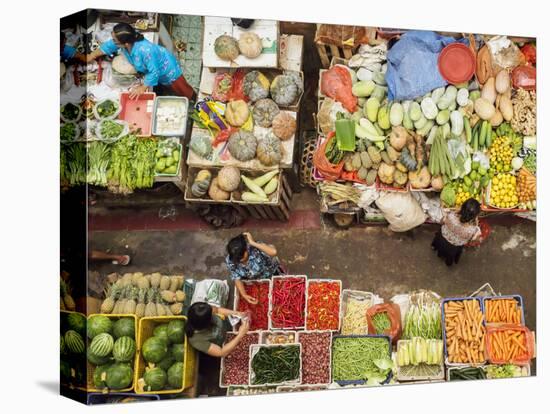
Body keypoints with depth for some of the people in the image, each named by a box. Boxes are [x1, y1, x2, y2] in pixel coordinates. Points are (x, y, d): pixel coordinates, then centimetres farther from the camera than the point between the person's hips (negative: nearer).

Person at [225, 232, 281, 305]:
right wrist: (244, 295, -35)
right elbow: (237, 278, -20)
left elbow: (274, 252, -62)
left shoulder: (255, 249, -44)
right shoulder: (229, 261, -31)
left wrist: (253, 243, -59)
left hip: (270, 273, -3)